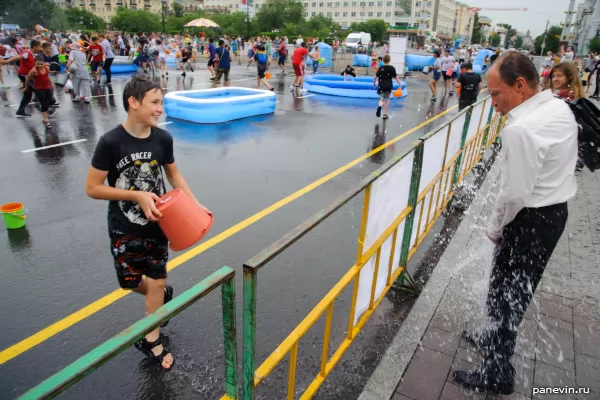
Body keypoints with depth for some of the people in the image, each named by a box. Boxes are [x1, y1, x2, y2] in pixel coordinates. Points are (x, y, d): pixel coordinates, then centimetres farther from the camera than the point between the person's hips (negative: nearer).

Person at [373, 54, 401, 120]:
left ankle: (379, 106, -26)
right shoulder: (392, 68, -4)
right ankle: (385, 114, 14)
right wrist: (400, 84, 2)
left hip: (381, 86, 0)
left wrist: (374, 83, 13)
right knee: (387, 100, 13)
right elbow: (395, 77, -6)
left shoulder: (381, 68, -2)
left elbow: (375, 77, -3)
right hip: (388, 86, 0)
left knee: (381, 99, 10)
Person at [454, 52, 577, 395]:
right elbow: (557, 163, 10)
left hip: (531, 219, -9)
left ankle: (498, 373, 20)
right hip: (557, 210, 9)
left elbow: (515, 193, -24)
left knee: (505, 293, 4)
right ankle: (500, 339, 44)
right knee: (519, 290, 23)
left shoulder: (521, 129, -27)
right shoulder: (561, 108, 3)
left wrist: (495, 229, -7)